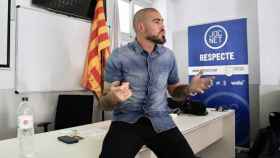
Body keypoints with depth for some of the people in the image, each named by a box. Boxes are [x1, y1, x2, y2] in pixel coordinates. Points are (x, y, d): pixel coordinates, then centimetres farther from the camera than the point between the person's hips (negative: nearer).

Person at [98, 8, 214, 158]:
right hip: (126, 122, -3)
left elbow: (174, 90, 16)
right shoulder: (119, 56, -7)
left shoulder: (168, 56, 5)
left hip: (161, 122, 4)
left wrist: (189, 88, -6)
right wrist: (113, 97, -29)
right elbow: (103, 103, -5)